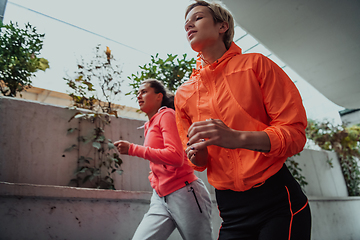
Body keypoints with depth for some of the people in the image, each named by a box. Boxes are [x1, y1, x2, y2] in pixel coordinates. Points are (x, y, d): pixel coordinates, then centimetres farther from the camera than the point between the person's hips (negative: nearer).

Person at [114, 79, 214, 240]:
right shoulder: (149, 125, 16)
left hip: (183, 193, -7)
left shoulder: (166, 115, -7)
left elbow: (176, 157, -21)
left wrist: (133, 149, -19)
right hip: (160, 198, 8)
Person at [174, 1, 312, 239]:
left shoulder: (255, 64, -5)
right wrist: (197, 155, -12)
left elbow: (295, 132, -10)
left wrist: (238, 138, -27)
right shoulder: (183, 94, 5)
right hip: (229, 209, 3)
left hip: (278, 201, -3)